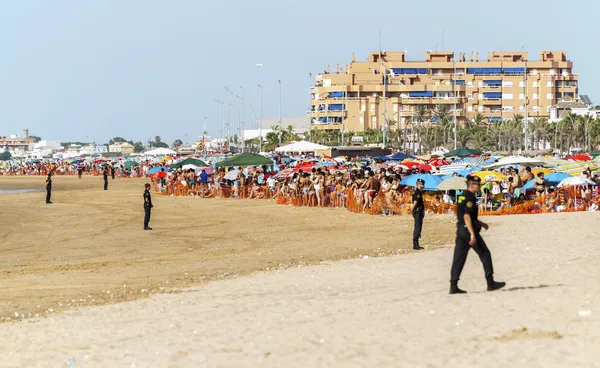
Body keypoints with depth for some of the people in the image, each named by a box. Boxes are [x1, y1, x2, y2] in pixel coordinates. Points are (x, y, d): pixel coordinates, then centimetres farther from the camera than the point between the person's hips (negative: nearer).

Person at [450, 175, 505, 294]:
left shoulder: (462, 196, 16)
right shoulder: (470, 197, -13)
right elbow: (467, 216, -22)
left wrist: (480, 223, 31)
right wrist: (472, 234, -26)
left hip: (460, 230, 9)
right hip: (469, 230, -9)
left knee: (458, 258, 5)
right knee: (485, 254, 2)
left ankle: (453, 286, 1)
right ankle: (490, 283, 5)